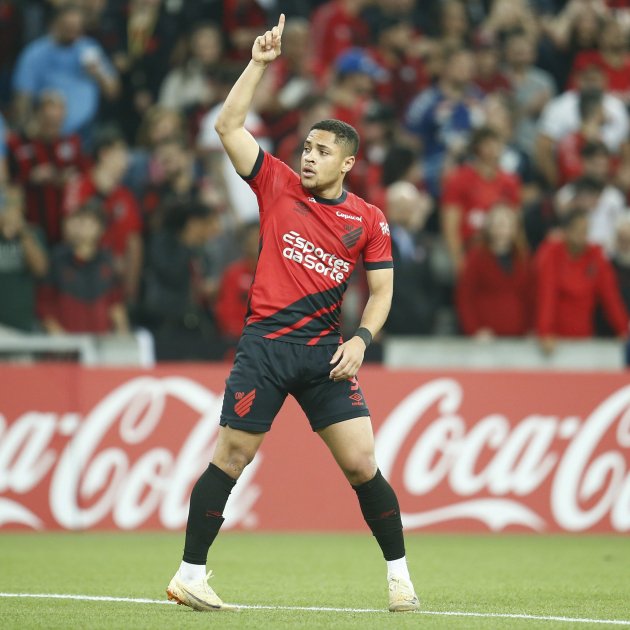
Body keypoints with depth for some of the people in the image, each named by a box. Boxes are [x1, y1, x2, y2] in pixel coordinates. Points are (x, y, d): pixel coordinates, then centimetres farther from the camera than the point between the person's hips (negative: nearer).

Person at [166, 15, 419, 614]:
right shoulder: (278, 186, 4)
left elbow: (380, 290, 11)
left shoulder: (368, 221, 6)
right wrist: (260, 62, -6)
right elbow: (228, 126, -3)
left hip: (324, 351, 1)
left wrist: (361, 339, -5)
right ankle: (189, 575, 7)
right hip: (264, 345, -1)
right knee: (229, 458, -2)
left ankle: (399, 575, 9)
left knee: (361, 464, -5)